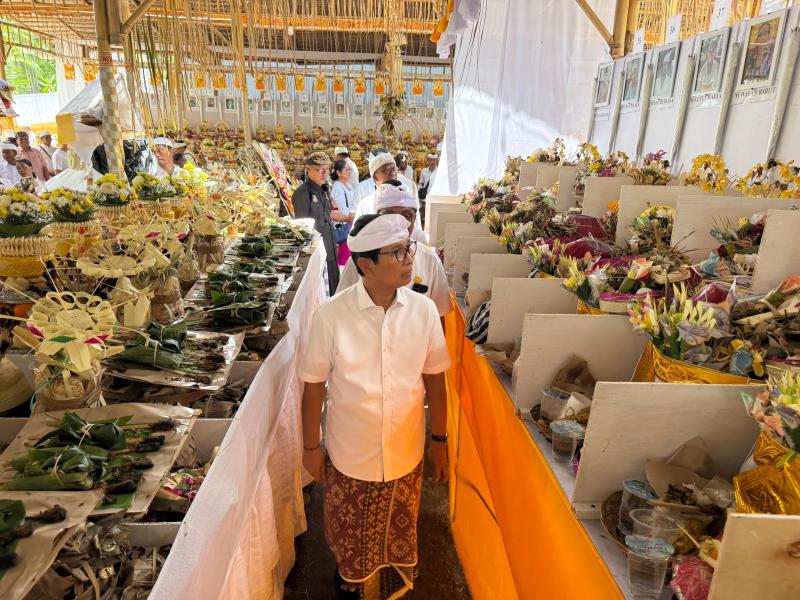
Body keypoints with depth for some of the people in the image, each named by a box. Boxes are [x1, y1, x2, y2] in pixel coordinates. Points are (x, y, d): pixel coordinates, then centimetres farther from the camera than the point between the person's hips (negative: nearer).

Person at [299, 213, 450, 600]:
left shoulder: (424, 310, -14)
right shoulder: (331, 316, -21)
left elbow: (434, 379, -3)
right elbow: (314, 386, -10)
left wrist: (440, 441, 4)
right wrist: (310, 447, -2)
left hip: (406, 454, 2)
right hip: (349, 454, -1)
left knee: (398, 529, 26)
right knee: (349, 533, 24)